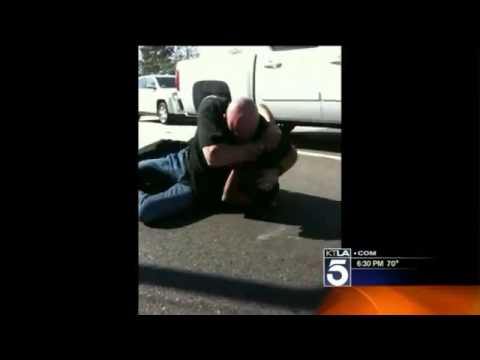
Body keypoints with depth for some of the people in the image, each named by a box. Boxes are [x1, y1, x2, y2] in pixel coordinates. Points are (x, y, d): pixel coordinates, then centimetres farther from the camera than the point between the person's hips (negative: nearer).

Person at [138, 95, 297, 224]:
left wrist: (276, 172, -29)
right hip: (184, 162, 2)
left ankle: (140, 195, 18)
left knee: (145, 211, -15)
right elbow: (213, 156, -44)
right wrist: (260, 146, -39)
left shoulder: (265, 130, -29)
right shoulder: (212, 107, -31)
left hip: (205, 189, -2)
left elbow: (291, 153, -10)